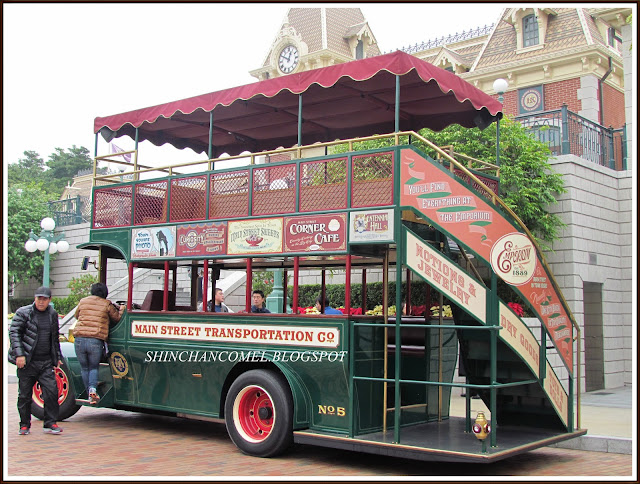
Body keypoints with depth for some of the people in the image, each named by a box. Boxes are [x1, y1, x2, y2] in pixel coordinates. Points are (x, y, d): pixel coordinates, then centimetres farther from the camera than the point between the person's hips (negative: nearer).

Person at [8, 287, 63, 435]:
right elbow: (14, 333, -7)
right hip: (27, 362, -3)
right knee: (24, 395, 6)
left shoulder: (53, 314, 11)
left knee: (52, 392, -5)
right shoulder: (23, 313, -2)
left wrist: (57, 357, 19)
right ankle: (24, 425, 20)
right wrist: (19, 354, -16)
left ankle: (50, 423, 5)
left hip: (46, 362, 3)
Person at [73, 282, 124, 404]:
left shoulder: (83, 301, 14)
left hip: (80, 339, 2)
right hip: (96, 341, -2)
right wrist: (121, 310, 34)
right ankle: (93, 389, -9)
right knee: (94, 367, 14)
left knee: (84, 368, 17)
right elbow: (117, 318, 15)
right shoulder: (107, 305, 5)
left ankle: (90, 394, 16)